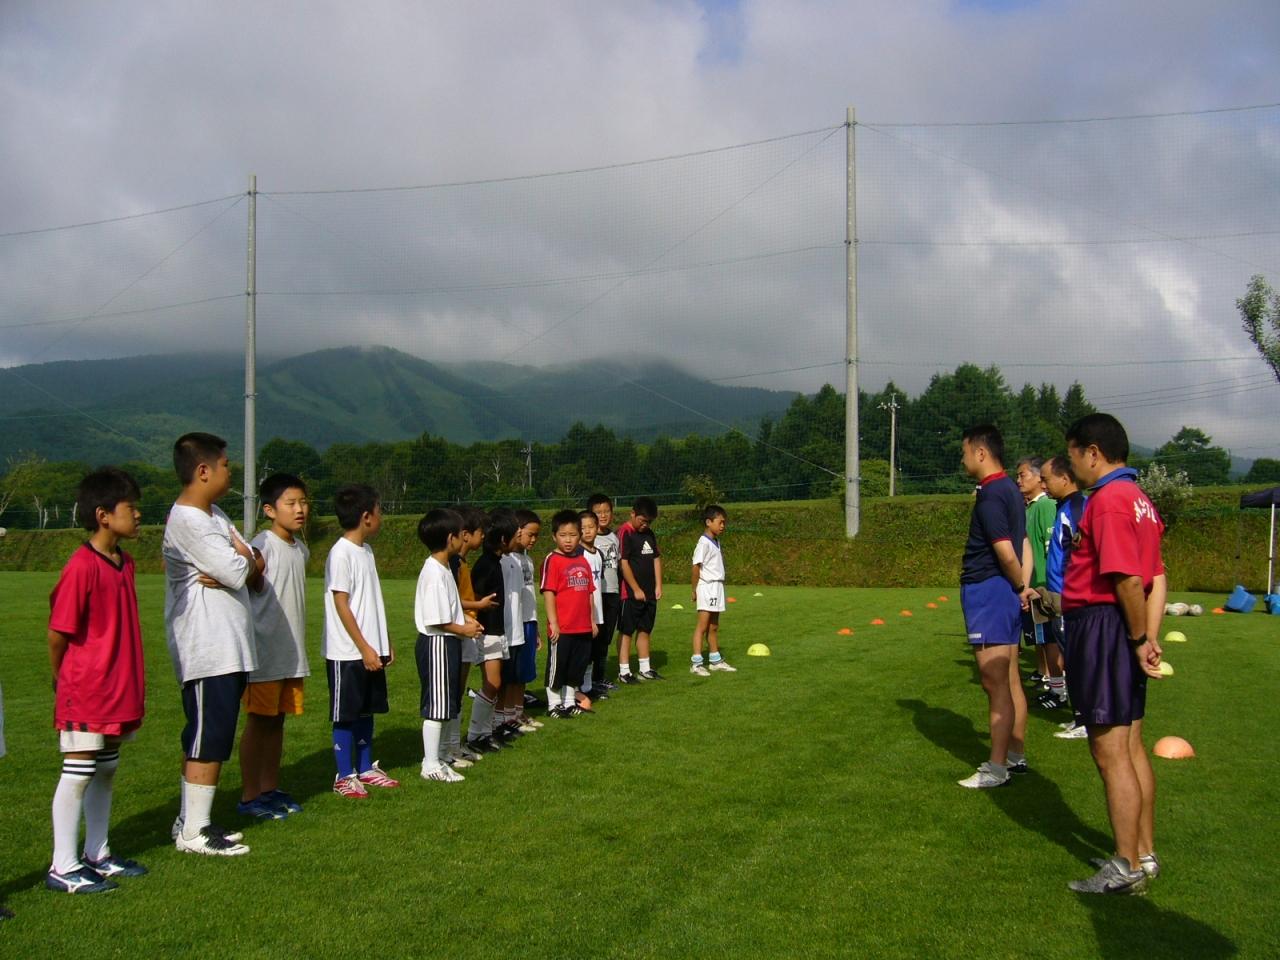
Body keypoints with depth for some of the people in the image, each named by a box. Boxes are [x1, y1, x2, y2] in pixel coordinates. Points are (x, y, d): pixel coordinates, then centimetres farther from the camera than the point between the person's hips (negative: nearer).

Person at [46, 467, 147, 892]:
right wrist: (63, 680, -1)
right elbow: (58, 633, -14)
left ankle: (97, 854, 28)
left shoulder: (124, 563, 8)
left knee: (106, 771, 16)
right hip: (85, 691, -8)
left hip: (119, 690, 8)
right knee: (78, 773, 0)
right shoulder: (82, 567, -19)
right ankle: (63, 867, 11)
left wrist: (129, 684, 15)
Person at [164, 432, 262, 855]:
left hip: (228, 646, 10)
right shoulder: (187, 521, -16)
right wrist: (244, 558, 1)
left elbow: (254, 569, 12)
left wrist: (238, 565, -10)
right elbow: (238, 571, -21)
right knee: (210, 740, -5)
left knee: (202, 738, 15)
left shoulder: (214, 515, 16)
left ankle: (190, 820, 24)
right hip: (207, 650, -10)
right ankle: (194, 832, 3)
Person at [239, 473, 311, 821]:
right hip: (265, 652, -7)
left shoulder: (301, 549, 11)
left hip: (293, 652, 7)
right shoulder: (262, 545, -13)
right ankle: (250, 795, 10)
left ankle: (271, 788, 23)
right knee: (258, 721, 1)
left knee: (277, 720, 13)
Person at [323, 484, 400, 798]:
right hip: (348, 652, -8)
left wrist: (385, 642, 16)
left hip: (371, 649, 8)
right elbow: (341, 605, -17)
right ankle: (344, 776, 10)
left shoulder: (366, 551, 11)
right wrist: (364, 648, -17)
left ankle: (365, 769, 25)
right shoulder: (341, 553, -15)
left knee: (367, 710, 15)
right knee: (346, 714, 1)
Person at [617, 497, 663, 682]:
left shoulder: (649, 534, 12)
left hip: (649, 593, 7)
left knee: (645, 630, 14)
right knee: (627, 632, -1)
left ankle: (645, 669, 22)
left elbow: (656, 559, 16)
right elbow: (623, 563, -16)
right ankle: (624, 672, 4)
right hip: (631, 594, -7)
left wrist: (658, 586, 7)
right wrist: (636, 589, -15)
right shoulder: (625, 533, -12)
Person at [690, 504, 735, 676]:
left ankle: (716, 660, 24)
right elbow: (696, 567, -15)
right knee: (702, 625, -9)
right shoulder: (704, 543, -14)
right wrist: (695, 590, -13)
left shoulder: (716, 542, 13)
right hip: (707, 587, -9)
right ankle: (696, 663, -9)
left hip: (717, 587, 9)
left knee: (714, 626, 16)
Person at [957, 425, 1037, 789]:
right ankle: (1016, 755, 25)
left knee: (995, 684, -5)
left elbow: (1006, 551, -19)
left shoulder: (990, 494, -17)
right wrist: (1024, 587, 4)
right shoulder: (1010, 490, 14)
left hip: (987, 593, -10)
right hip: (1007, 595, 10)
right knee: (1010, 681, 16)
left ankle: (997, 768, 0)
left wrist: (1019, 587, -3)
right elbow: (1023, 544, 13)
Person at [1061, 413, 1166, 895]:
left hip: (1102, 629, -10)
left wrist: (1139, 640, -13)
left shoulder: (1108, 499, -17)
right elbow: (1156, 578, 12)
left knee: (1110, 752, -2)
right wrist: (1149, 639, 7)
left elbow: (1128, 580, -23)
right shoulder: (1138, 499, 15)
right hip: (1125, 633, 10)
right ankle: (1144, 855, 27)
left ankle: (1127, 868, 5)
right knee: (1131, 747, 17)